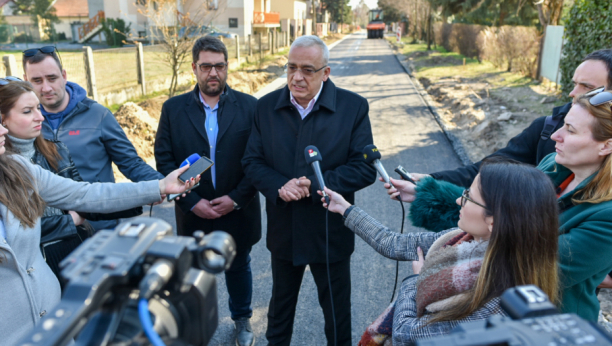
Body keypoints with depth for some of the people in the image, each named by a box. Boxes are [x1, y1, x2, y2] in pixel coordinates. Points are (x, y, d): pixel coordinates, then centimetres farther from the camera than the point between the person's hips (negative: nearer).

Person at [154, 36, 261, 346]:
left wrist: (236, 198, -16)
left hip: (238, 212, 0)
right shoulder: (173, 108, -4)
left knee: (239, 268, 20)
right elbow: (164, 159, -6)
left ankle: (242, 319, 45)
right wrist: (192, 201, -14)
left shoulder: (249, 107, -7)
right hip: (193, 213, 1)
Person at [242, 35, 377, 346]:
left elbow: (365, 168, -13)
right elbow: (252, 161, -1)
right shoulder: (267, 106, -3)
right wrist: (279, 187, -21)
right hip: (283, 230, 3)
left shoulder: (353, 107, -11)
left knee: (336, 308, 17)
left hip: (331, 233, -2)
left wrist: (314, 185, -24)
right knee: (280, 303, 25)